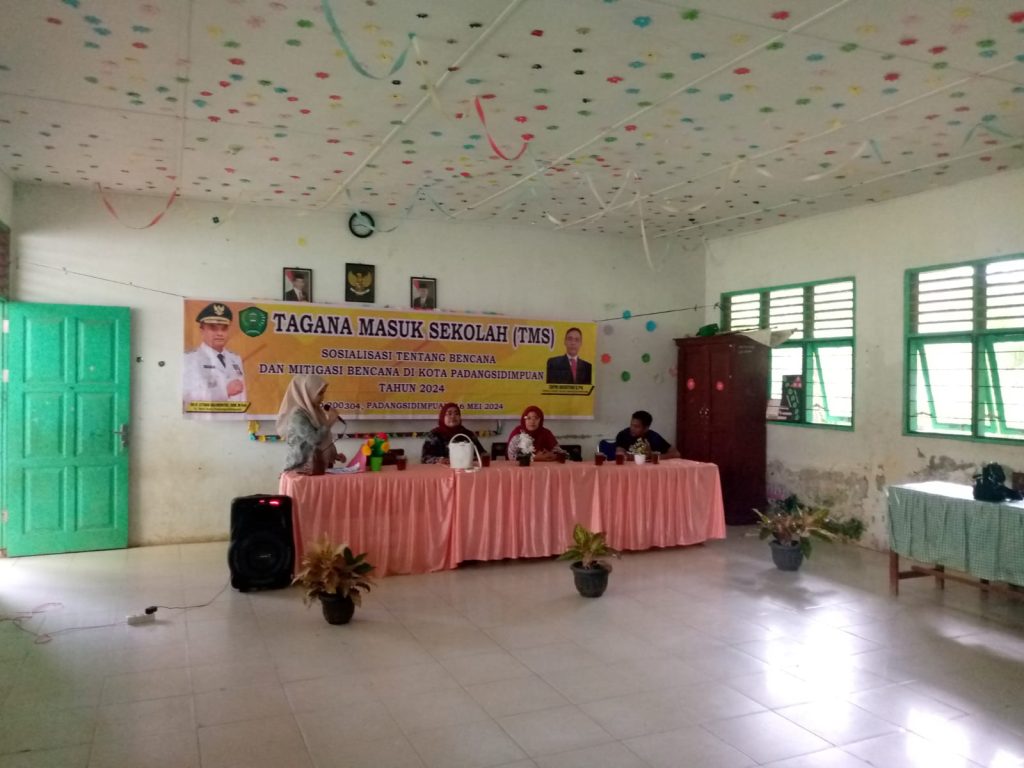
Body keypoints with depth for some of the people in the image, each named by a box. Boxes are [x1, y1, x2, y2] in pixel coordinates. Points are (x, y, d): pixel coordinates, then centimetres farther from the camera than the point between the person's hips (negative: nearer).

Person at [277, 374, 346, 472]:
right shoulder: (297, 415, -17)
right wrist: (330, 420, -15)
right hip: (302, 468, -8)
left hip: (317, 466, 8)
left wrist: (334, 455, 7)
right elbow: (315, 439, -25)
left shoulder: (313, 411, 10)